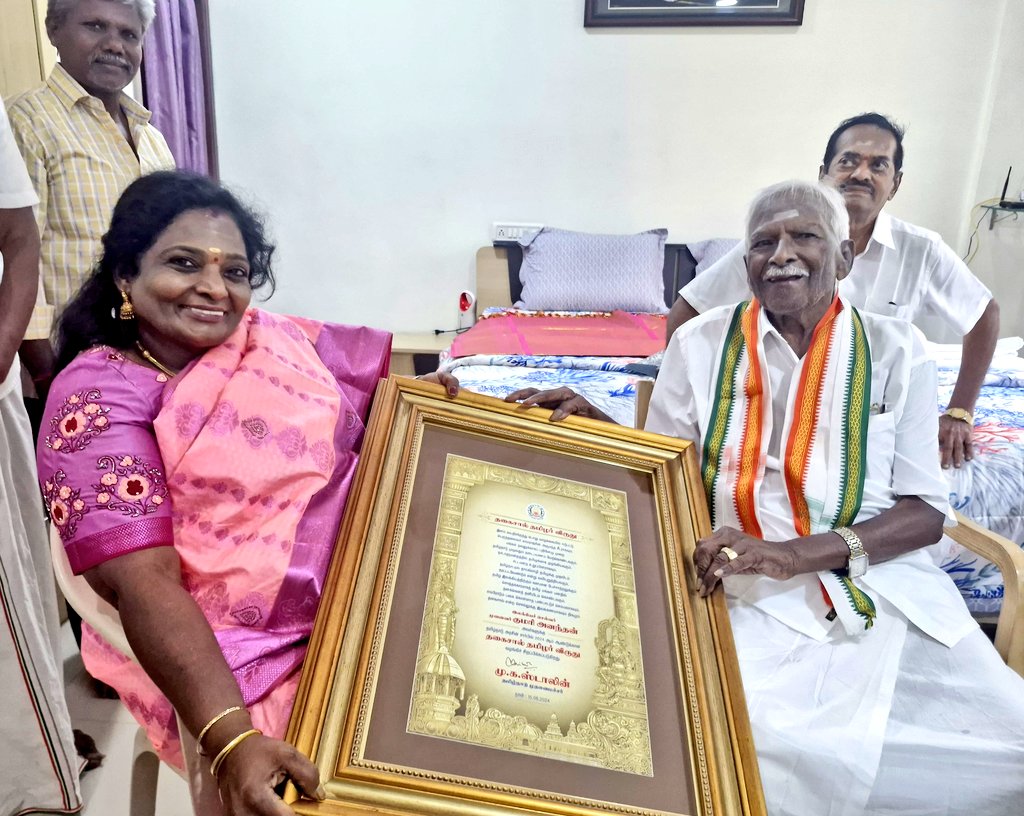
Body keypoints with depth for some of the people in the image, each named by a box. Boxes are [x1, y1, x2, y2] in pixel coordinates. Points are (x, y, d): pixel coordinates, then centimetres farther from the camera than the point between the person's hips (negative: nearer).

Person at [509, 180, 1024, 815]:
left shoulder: (895, 350, 3)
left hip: (883, 583, 2)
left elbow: (925, 511, -1)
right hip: (752, 594, -1)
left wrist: (794, 552, -17)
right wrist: (592, 424, -12)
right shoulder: (702, 344, 2)